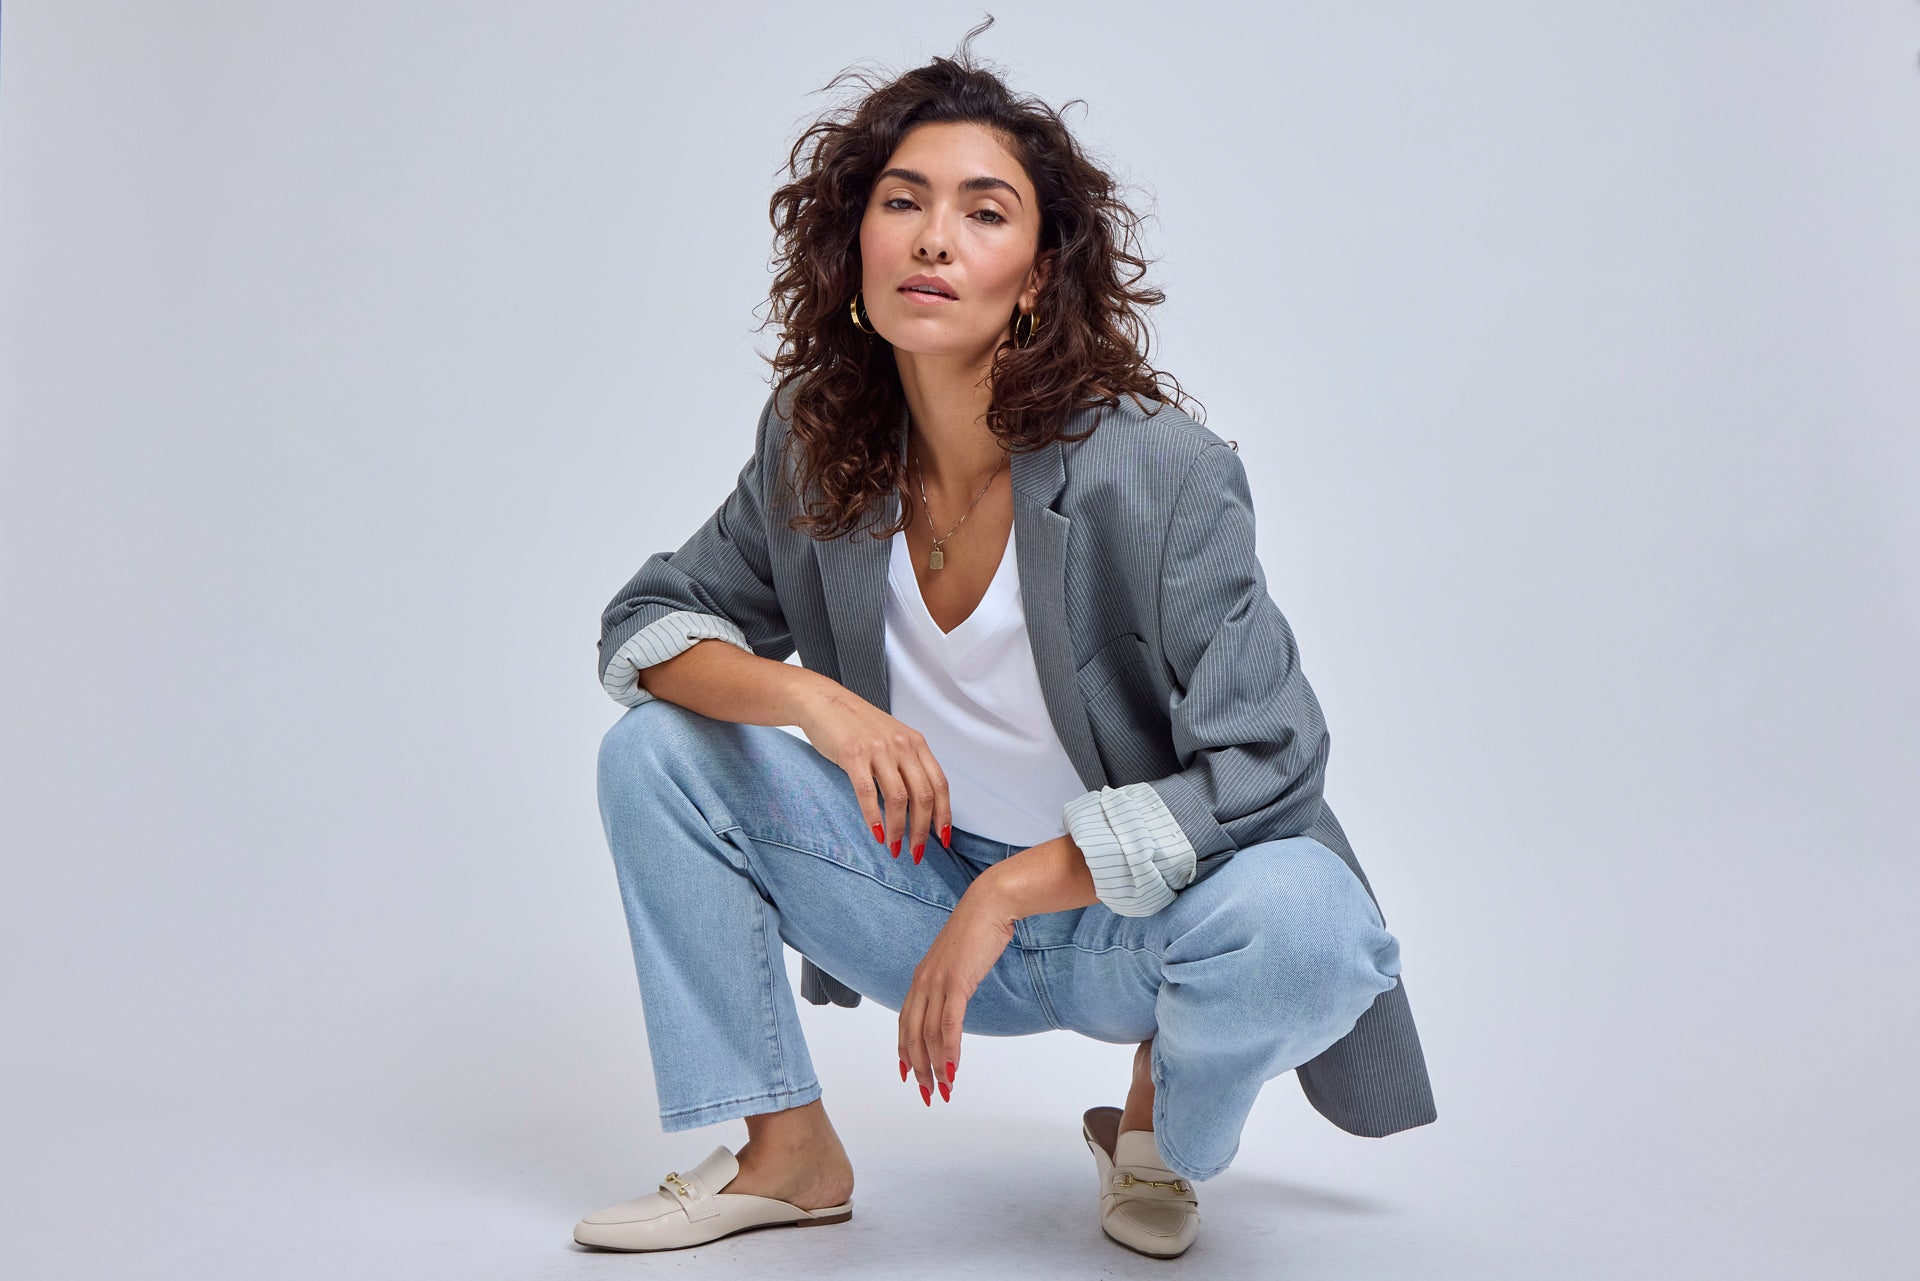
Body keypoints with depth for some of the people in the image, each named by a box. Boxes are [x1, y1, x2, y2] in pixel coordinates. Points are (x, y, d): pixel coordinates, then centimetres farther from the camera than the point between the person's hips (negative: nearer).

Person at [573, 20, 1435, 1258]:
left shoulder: (1159, 472, -23)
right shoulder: (815, 449, -8)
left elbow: (1268, 771, -23)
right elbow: (646, 620, 0)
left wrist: (1008, 891, -27)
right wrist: (811, 699, -21)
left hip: (1139, 920, -4)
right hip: (946, 900, 4)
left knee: (1299, 923, -36)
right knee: (657, 747, -9)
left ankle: (1160, 1128, 2)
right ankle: (789, 1154, 4)